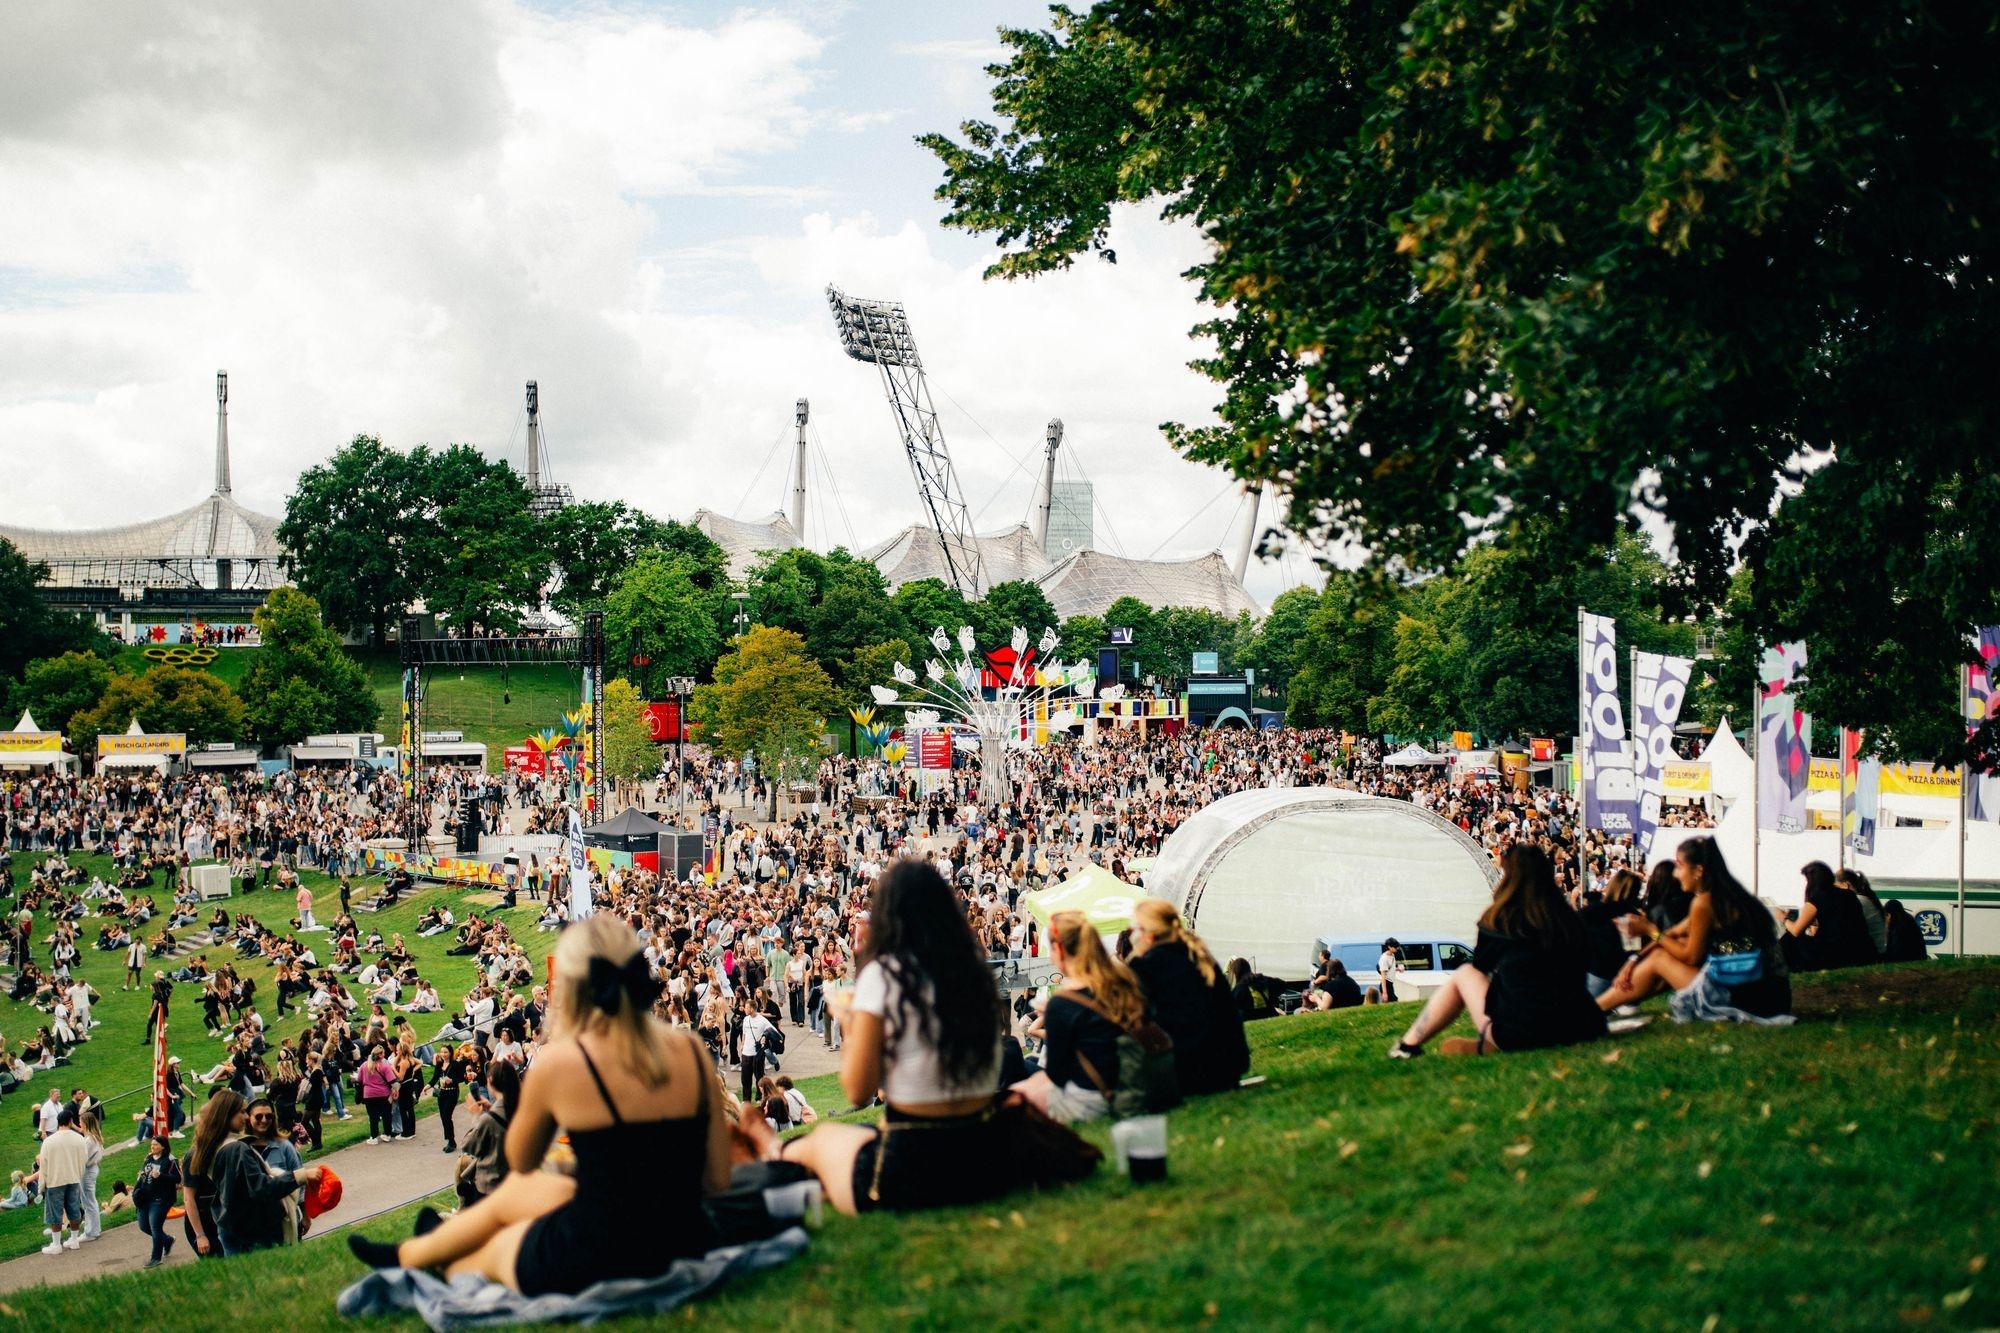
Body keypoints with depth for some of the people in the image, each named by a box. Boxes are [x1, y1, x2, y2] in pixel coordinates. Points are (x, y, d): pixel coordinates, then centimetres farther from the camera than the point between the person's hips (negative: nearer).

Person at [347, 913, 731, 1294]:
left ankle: (407, 1257, 59)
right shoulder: (691, 1051, -4)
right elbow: (718, 1180, 0)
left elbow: (521, 1161, 5)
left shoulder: (560, 1062, -14)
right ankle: (416, 1251, 57)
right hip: (684, 1247, 5)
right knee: (512, 1192, 29)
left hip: (596, 1259, -4)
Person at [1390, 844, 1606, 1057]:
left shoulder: (1499, 920, -4)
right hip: (1576, 1030, 4)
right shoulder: (1569, 918, 6)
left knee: (1463, 975, 19)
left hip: (1519, 1034, -4)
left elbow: (1480, 965, 15)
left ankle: (1409, 1045, 26)